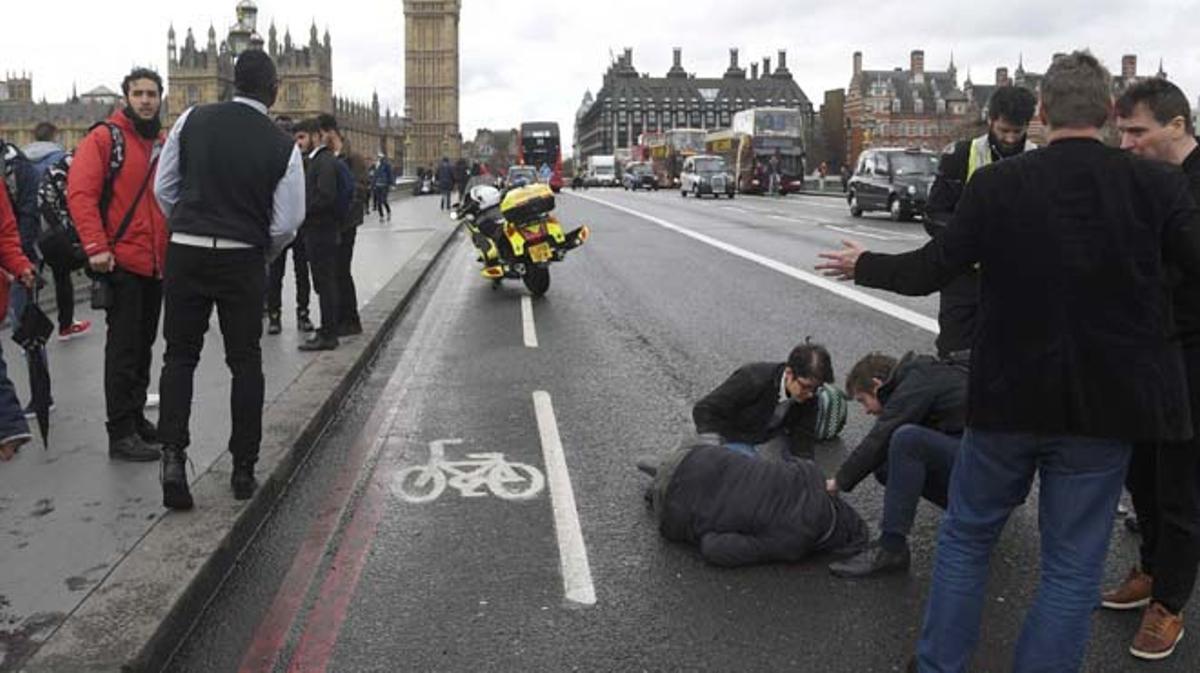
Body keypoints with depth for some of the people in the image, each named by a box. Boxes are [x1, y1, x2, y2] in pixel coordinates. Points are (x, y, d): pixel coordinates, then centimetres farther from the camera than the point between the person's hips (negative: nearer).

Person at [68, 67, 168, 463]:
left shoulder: (165, 145, 14)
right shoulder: (104, 139, -5)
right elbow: (80, 193, -13)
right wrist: (96, 247, -21)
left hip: (157, 265, 7)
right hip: (121, 263, -7)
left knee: (143, 345, 15)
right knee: (124, 348, -4)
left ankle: (135, 418, 28)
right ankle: (121, 434, 3)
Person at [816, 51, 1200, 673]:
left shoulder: (997, 184, -10)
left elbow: (928, 271, -4)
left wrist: (862, 266, 14)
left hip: (1008, 399, 1)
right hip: (1104, 408, 0)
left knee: (966, 535, 20)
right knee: (1072, 566, 12)